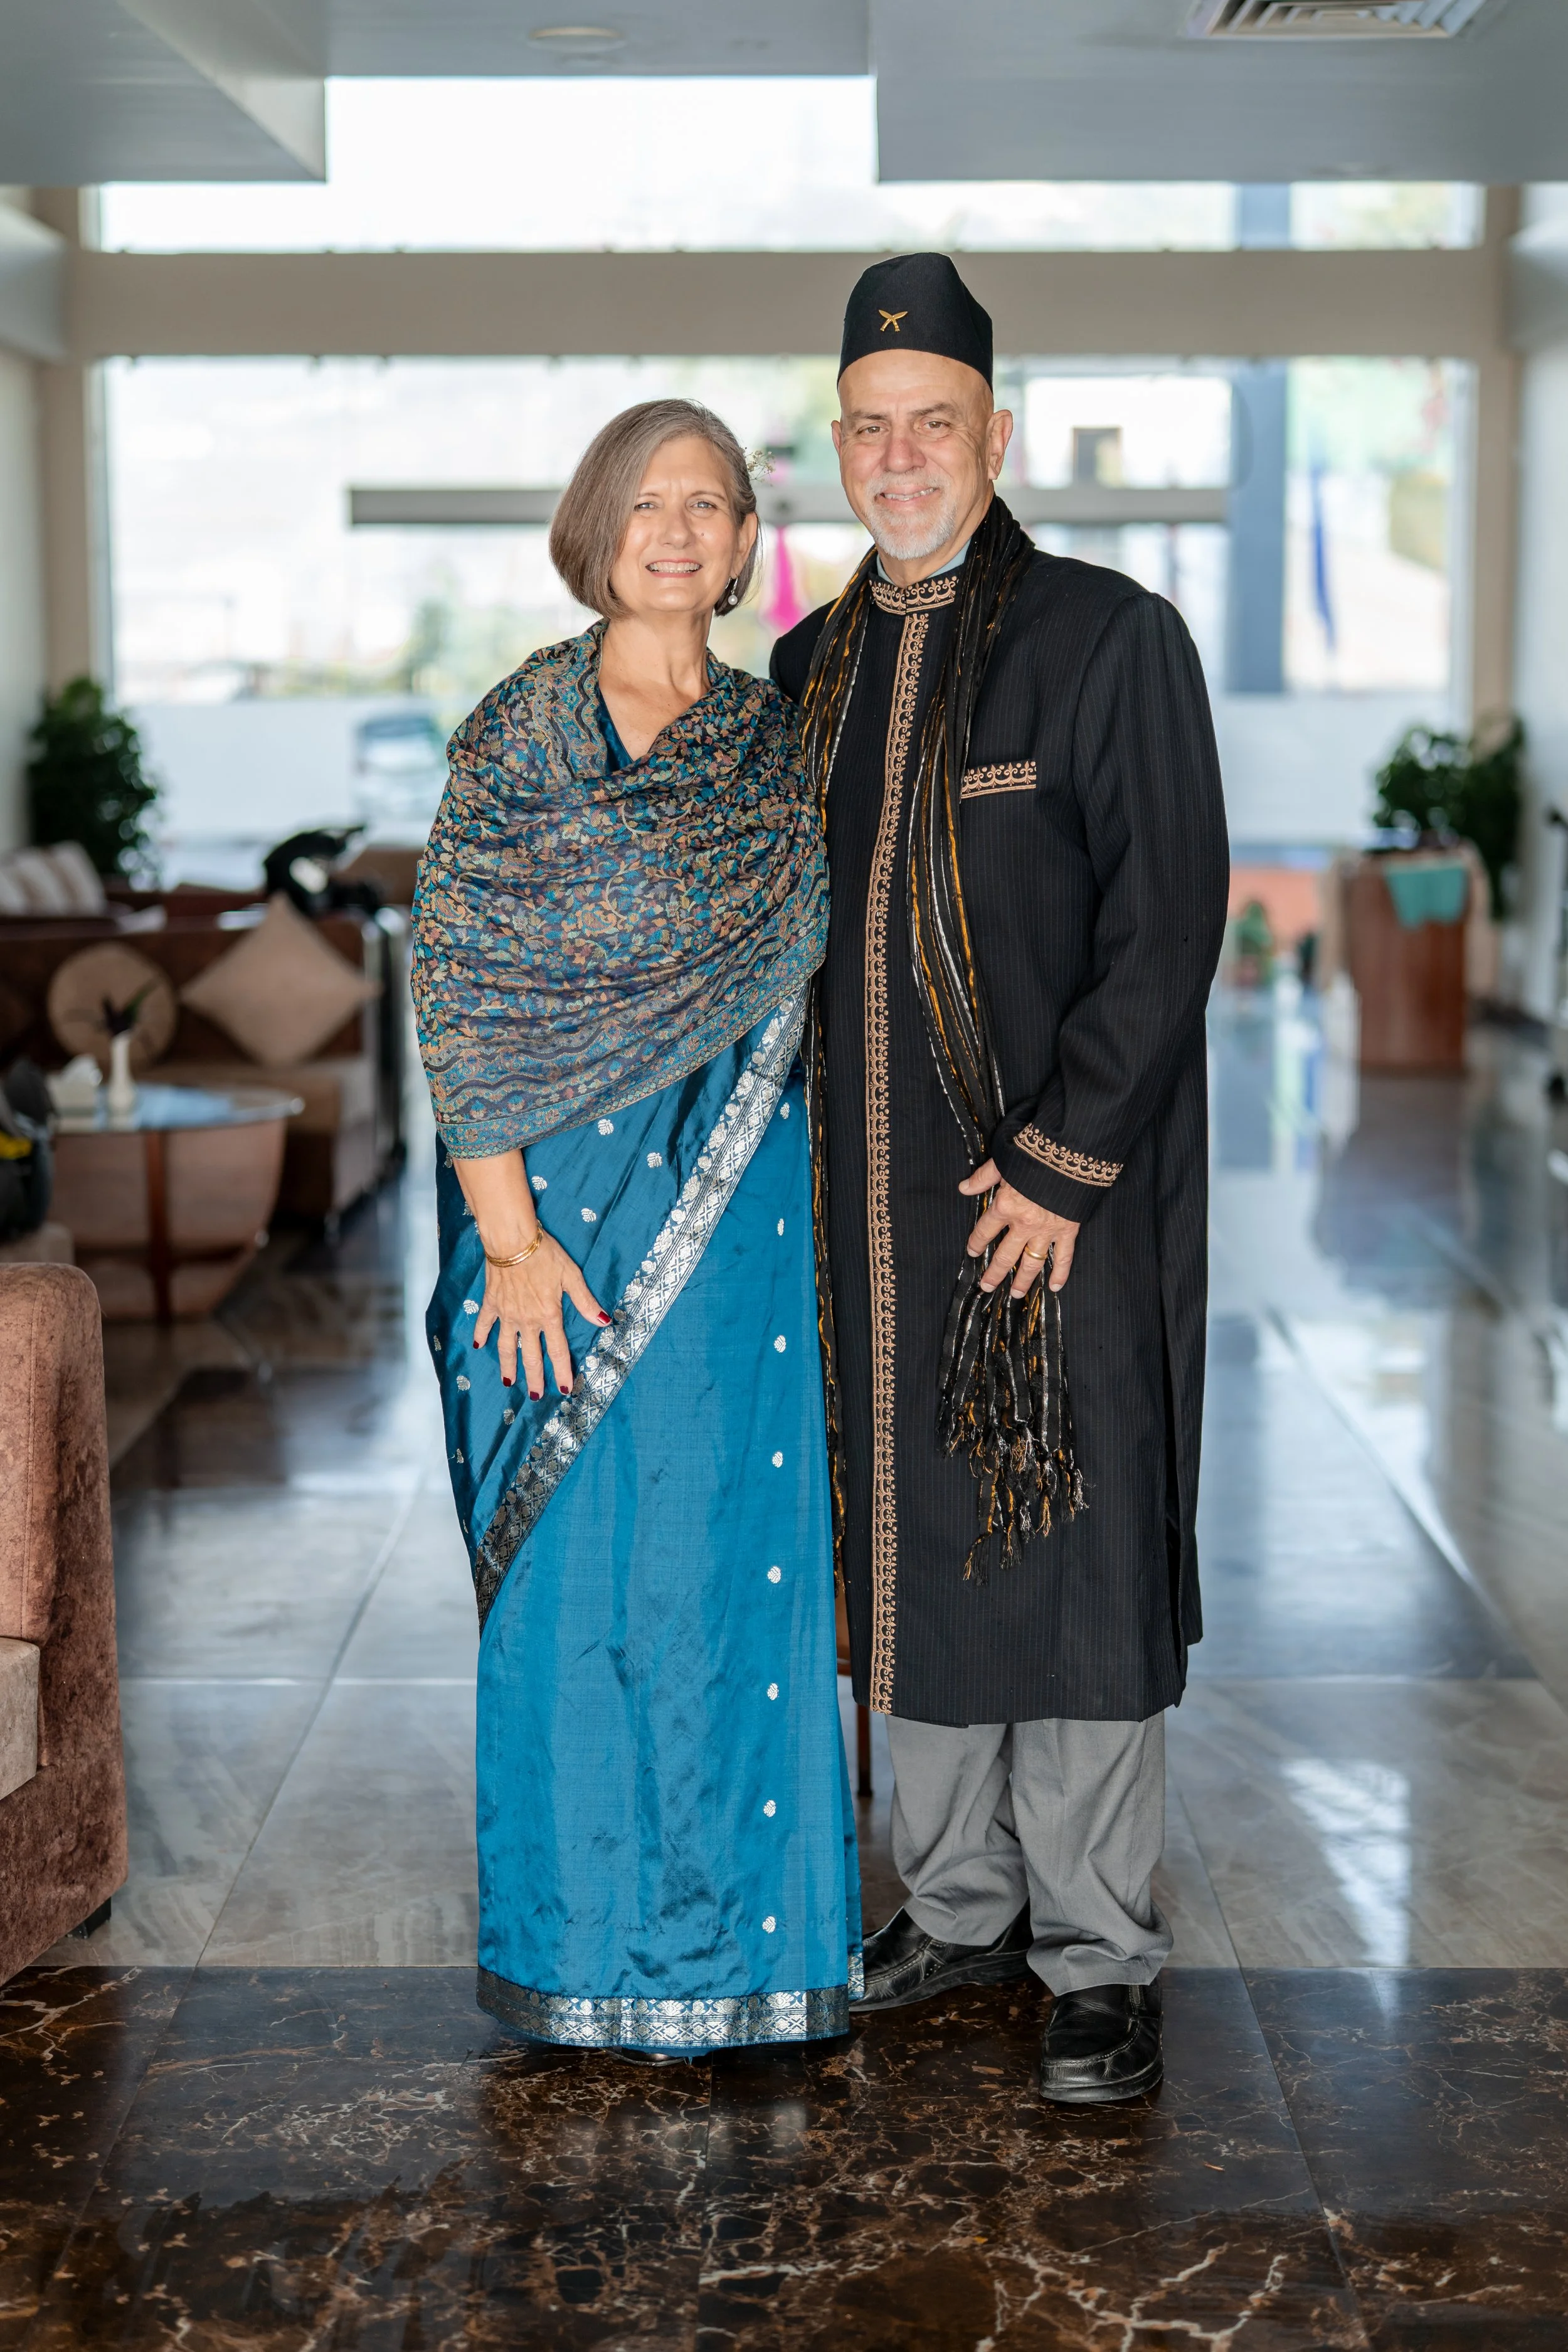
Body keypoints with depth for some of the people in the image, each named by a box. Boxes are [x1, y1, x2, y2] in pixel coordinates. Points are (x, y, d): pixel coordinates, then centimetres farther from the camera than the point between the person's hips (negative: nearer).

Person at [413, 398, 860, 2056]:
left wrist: (792, 1207, 5)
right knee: (574, 1562, 3)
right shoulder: (516, 733, -3)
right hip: (558, 1188, -3)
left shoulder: (775, 744, 9)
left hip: (734, 1202, 3)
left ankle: (732, 1933, 20)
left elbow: (800, 986, 13)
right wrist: (510, 1234, -13)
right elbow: (457, 991, -7)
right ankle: (582, 1943, 17)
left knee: (735, 1556, 6)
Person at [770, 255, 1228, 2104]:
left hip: (1064, 1194, -5)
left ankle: (1097, 1954, 14)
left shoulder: (1110, 639, -5)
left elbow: (1166, 929, -10)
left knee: (1074, 1566, 0)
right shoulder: (812, 667, 12)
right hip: (874, 1205, 5)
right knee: (911, 1552, 12)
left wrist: (1059, 1160, -15)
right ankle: (962, 1905, 28)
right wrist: (805, 1156, 8)